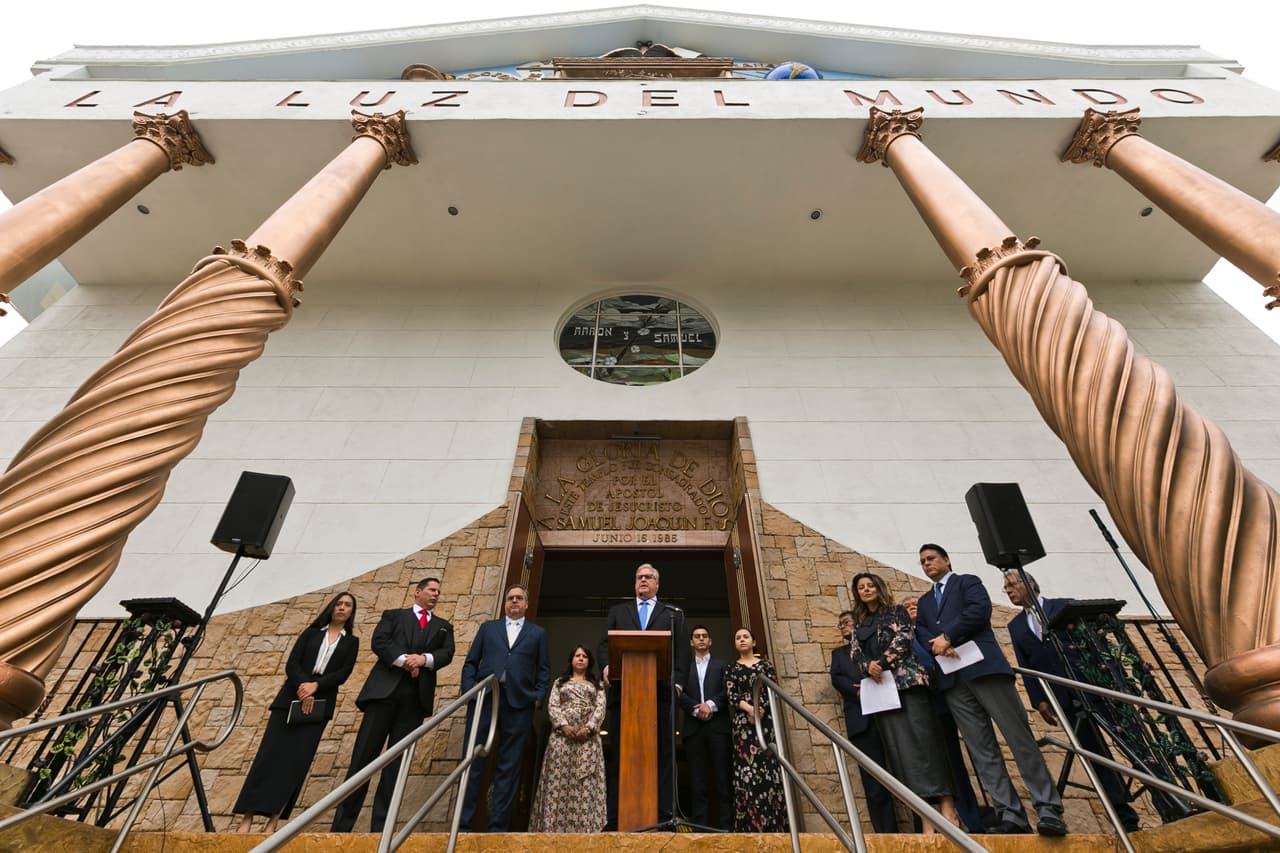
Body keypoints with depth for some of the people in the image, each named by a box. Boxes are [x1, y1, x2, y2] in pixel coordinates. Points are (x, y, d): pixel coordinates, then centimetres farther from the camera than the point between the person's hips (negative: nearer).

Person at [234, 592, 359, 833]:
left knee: (297, 759, -5)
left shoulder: (351, 642, 9)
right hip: (292, 697, 1)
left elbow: (343, 674, -2)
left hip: (319, 704, 0)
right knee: (270, 753, -5)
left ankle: (273, 822, -2)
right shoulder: (311, 632, 11)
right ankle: (247, 818, 0)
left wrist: (315, 685, -16)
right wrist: (302, 688, -15)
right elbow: (291, 663, 1)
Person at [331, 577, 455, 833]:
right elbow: (378, 641, -2)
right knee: (364, 754, -2)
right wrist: (404, 660, -15)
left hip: (416, 696, 2)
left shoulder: (444, 626, 19)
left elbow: (447, 653, 4)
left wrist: (424, 659, -15)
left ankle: (380, 827, 9)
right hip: (384, 689, -1)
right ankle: (342, 824, 8)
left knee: (397, 760, 3)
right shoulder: (393, 615, 15)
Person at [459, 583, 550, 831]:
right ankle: (463, 823, 11)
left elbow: (544, 669, 11)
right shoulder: (488, 627, 17)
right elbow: (470, 662, 13)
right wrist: (469, 690, -1)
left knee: (508, 767, 3)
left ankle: (498, 825, 12)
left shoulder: (538, 633, 15)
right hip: (484, 699, 1)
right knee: (473, 761, 1)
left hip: (519, 704, 0)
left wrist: (539, 696, -2)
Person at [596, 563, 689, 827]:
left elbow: (682, 650, 7)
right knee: (620, 755, 4)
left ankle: (663, 815, 6)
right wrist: (607, 665, -9)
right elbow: (604, 644, 12)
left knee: (662, 754, 0)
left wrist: (676, 681, -7)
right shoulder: (617, 611, 21)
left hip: (660, 690, -1)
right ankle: (616, 817, 10)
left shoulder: (673, 613, 17)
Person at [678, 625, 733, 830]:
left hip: (718, 726, 0)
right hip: (693, 727, 1)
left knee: (723, 776, -2)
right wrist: (697, 709, -11)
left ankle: (726, 824, 2)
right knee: (697, 778, 1)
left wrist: (710, 705, -11)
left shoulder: (721, 666, 15)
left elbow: (727, 692, 2)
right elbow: (680, 694, 3)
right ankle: (700, 824, 4)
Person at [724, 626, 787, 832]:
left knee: (769, 768, -4)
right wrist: (750, 709, -17)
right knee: (747, 769, -6)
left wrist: (760, 711, -13)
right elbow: (731, 696, 0)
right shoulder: (731, 668, 11)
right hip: (743, 722, -1)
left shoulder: (765, 664, 12)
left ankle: (772, 822, 2)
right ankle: (751, 823, -3)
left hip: (766, 720, 1)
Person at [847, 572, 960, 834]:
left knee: (922, 741, -11)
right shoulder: (859, 625, 20)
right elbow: (855, 654, 10)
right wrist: (868, 667, -11)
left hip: (907, 680, -3)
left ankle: (947, 809, -11)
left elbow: (904, 638, -5)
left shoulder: (897, 611, 9)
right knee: (900, 750, -2)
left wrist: (882, 662, -14)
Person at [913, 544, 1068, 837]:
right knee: (982, 750, 0)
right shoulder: (924, 601, 25)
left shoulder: (968, 581, 11)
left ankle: (1048, 810, 1)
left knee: (1020, 738, -5)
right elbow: (921, 631, 11)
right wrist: (938, 646, -10)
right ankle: (1012, 815, 2)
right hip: (952, 679, 5)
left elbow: (981, 609, -8)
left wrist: (947, 636, -9)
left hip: (983, 666, -4)